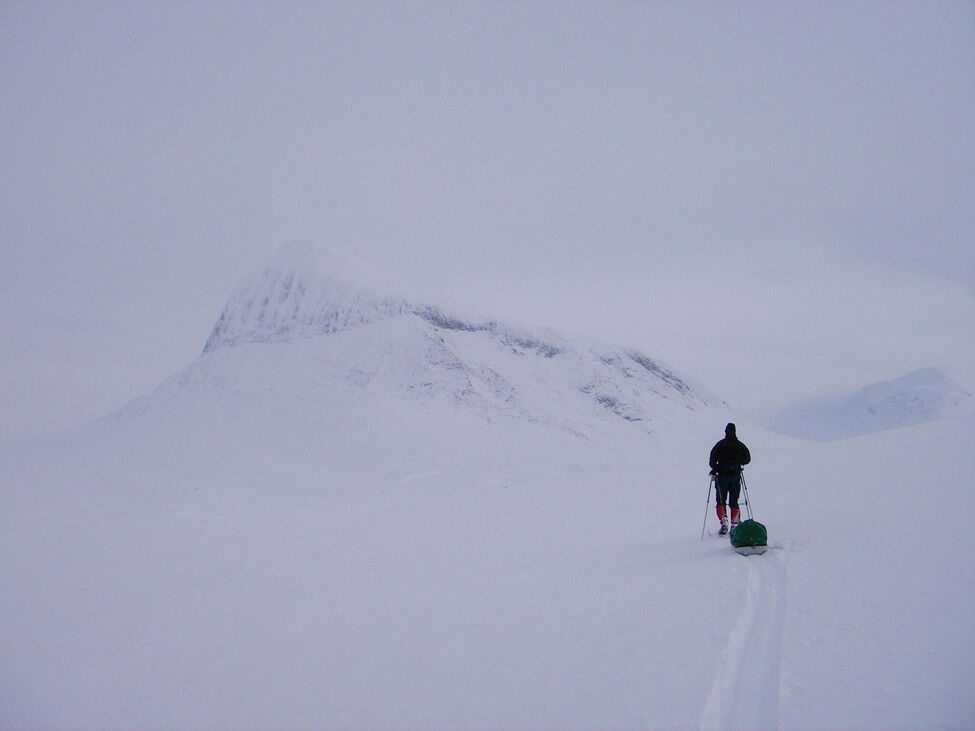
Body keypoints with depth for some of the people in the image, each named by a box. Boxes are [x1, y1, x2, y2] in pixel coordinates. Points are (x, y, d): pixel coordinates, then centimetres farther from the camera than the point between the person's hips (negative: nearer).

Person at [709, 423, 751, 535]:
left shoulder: (720, 444, -3)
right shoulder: (740, 445, 5)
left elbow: (713, 457, -13)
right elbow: (747, 459, 8)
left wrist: (714, 469, 0)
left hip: (723, 475, -2)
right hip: (736, 475, 2)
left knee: (721, 501, 4)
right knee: (734, 502, 10)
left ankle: (724, 522, -12)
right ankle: (735, 524, 1)